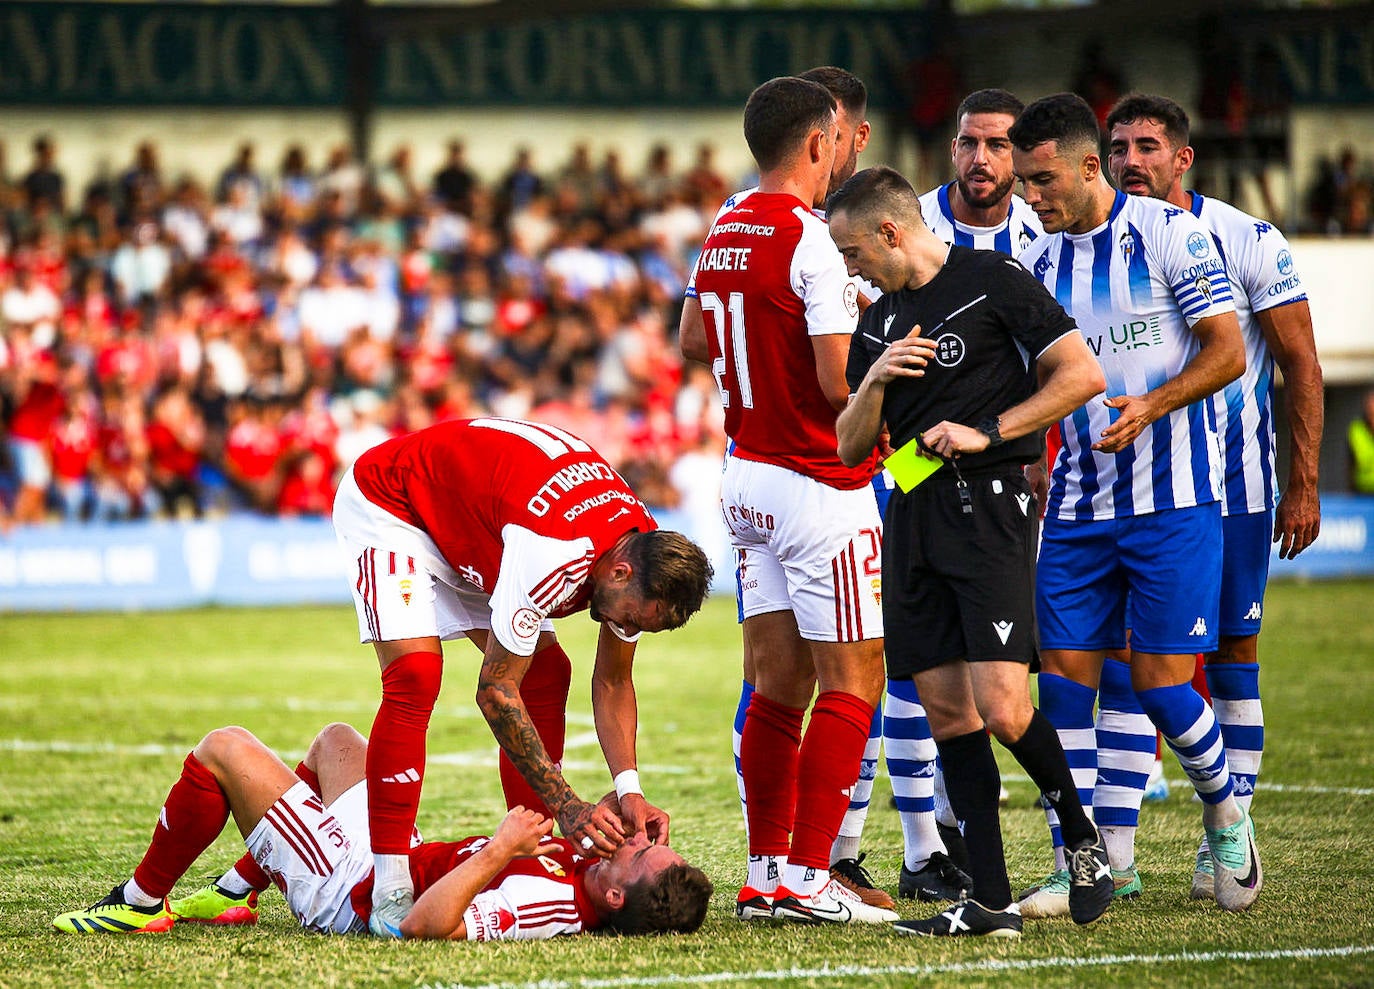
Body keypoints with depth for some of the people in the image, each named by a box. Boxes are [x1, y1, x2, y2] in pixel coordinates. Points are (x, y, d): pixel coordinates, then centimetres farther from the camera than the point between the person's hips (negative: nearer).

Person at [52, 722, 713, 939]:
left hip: (345, 889, -9)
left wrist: (499, 851, -45)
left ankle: (141, 902, 18)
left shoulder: (549, 904, -40)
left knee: (225, 748, -2)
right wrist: (623, 802, -11)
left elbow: (425, 925, -48)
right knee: (335, 739, 31)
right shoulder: (585, 873, -15)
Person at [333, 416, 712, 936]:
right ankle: (390, 893, -26)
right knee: (414, 674, -26)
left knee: (546, 674, 0)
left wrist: (629, 790, -13)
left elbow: (613, 682, 1)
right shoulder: (555, 555, -39)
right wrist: (566, 804, -28)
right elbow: (495, 690, -30)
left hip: (467, 519, 9)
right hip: (387, 504, -9)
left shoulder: (645, 549, -12)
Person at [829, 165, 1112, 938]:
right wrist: (875, 383, 0)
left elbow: (1082, 375, -6)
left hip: (989, 505, -7)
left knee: (1002, 708, -17)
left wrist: (987, 432, -11)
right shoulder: (879, 325, 18)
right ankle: (991, 902, 2)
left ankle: (1085, 836, 8)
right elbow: (850, 447, 20)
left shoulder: (994, 281, -3)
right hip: (912, 518, 7)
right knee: (947, 711, 1)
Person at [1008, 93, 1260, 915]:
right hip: (1078, 503, 5)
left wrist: (1150, 406, -23)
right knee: (1064, 676, -3)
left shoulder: (1169, 234, -7)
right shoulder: (1037, 265, 10)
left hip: (1173, 496, -5)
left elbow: (1228, 353, -9)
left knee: (1161, 684, -7)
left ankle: (1226, 815, 19)